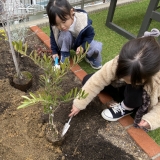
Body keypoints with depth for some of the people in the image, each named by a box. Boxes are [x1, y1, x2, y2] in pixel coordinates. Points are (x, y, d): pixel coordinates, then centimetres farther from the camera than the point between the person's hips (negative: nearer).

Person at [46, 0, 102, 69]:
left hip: (82, 42, 0)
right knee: (65, 34, -35)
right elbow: (53, 38, -8)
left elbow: (90, 35, -18)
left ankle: (90, 58, 7)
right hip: (67, 43, 1)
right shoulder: (55, 25, -27)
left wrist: (82, 46, -32)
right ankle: (64, 58, -12)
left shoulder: (83, 21, -34)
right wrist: (55, 51, -10)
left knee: (97, 47, -29)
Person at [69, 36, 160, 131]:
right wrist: (79, 104, -20)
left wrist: (152, 119, -30)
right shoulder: (118, 64, -36)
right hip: (125, 90, 4)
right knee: (87, 79, -6)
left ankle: (127, 108, -4)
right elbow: (97, 81, -25)